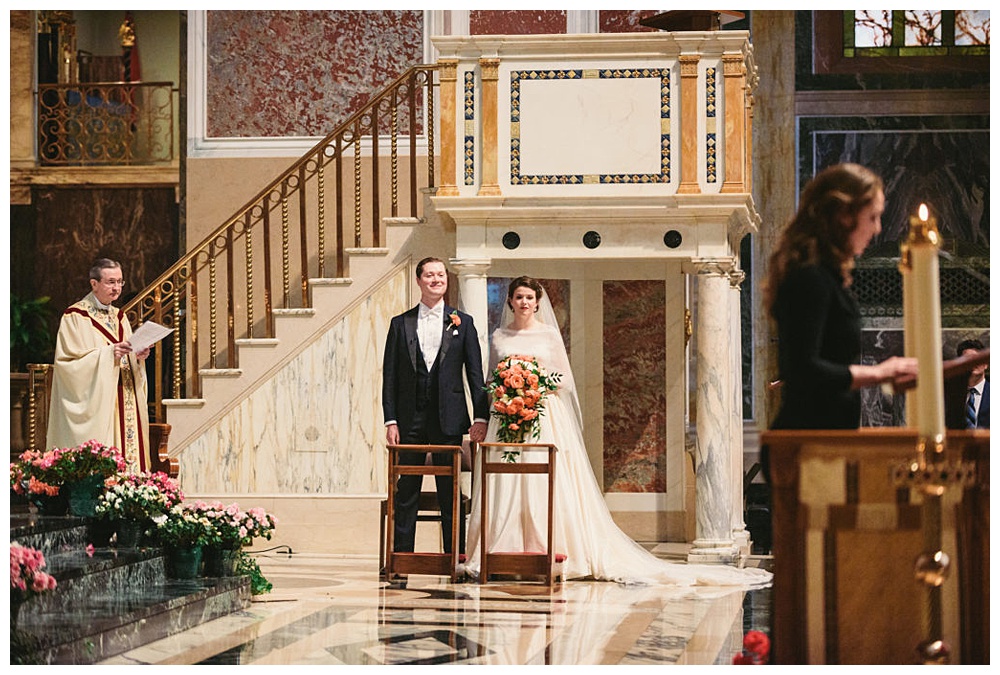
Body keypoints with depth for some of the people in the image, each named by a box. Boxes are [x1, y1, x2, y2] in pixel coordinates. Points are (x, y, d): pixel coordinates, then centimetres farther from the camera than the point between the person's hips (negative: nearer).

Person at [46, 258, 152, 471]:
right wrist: (108, 354, -20)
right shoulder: (75, 317, -4)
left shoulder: (120, 317, 17)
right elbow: (67, 360, -13)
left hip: (125, 404, 7)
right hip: (94, 405, -7)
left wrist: (138, 357, -4)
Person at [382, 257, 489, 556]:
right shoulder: (401, 324, 8)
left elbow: (475, 373, 5)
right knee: (406, 493, 3)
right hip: (410, 419, 1)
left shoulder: (462, 323, 7)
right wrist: (391, 420, -3)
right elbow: (390, 375, 6)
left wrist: (481, 417, -4)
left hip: (448, 418, -1)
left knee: (451, 493, 3)